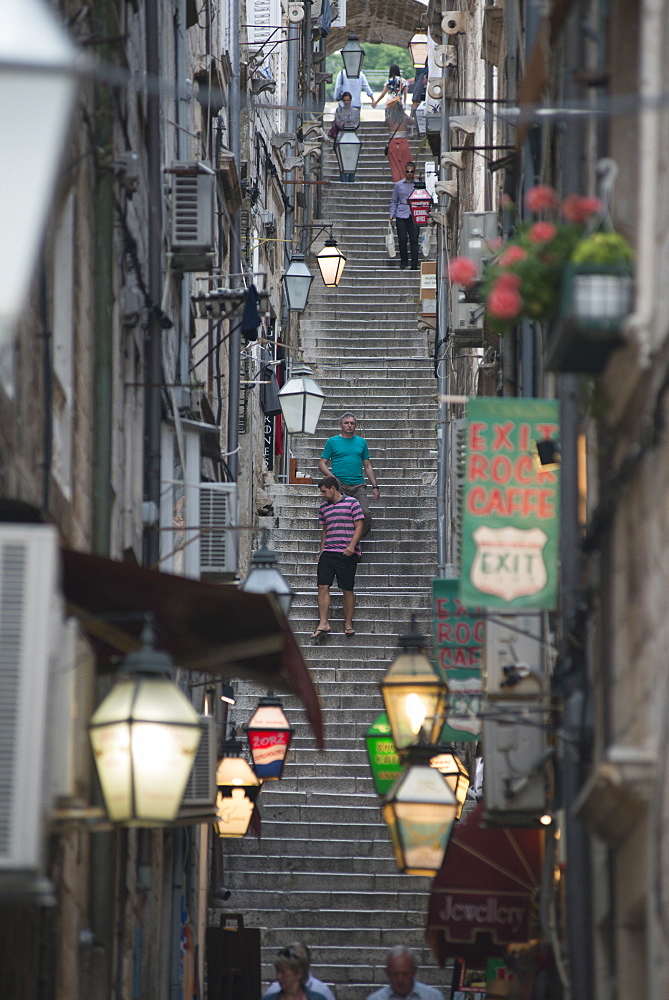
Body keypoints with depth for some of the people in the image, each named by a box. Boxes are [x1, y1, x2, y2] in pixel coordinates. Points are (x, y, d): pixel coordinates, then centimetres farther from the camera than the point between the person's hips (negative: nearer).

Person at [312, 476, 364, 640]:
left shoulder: (352, 503, -1)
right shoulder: (323, 507, 16)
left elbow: (359, 526, -4)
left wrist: (352, 546, -15)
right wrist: (321, 551, 17)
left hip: (347, 554, -5)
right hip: (328, 552, 5)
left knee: (347, 589, 0)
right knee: (323, 586, -7)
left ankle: (348, 624, 9)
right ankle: (323, 624, -8)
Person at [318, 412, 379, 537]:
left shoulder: (361, 442, 16)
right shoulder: (332, 442, 7)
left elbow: (367, 466, 20)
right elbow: (322, 464, 5)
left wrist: (375, 486, 13)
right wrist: (332, 477, -13)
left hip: (358, 485, 2)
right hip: (339, 485, -2)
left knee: (365, 513, -14)